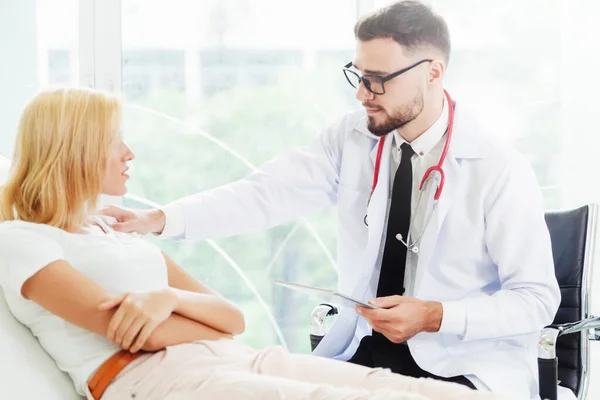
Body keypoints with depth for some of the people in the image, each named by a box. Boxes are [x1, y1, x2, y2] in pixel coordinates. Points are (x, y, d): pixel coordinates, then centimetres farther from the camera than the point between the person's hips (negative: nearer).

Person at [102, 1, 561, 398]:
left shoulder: (502, 172, -14)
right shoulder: (353, 138, -1)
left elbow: (538, 298, -10)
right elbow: (267, 192, -9)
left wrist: (434, 316, -21)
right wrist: (158, 220, -21)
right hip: (365, 346, 4)